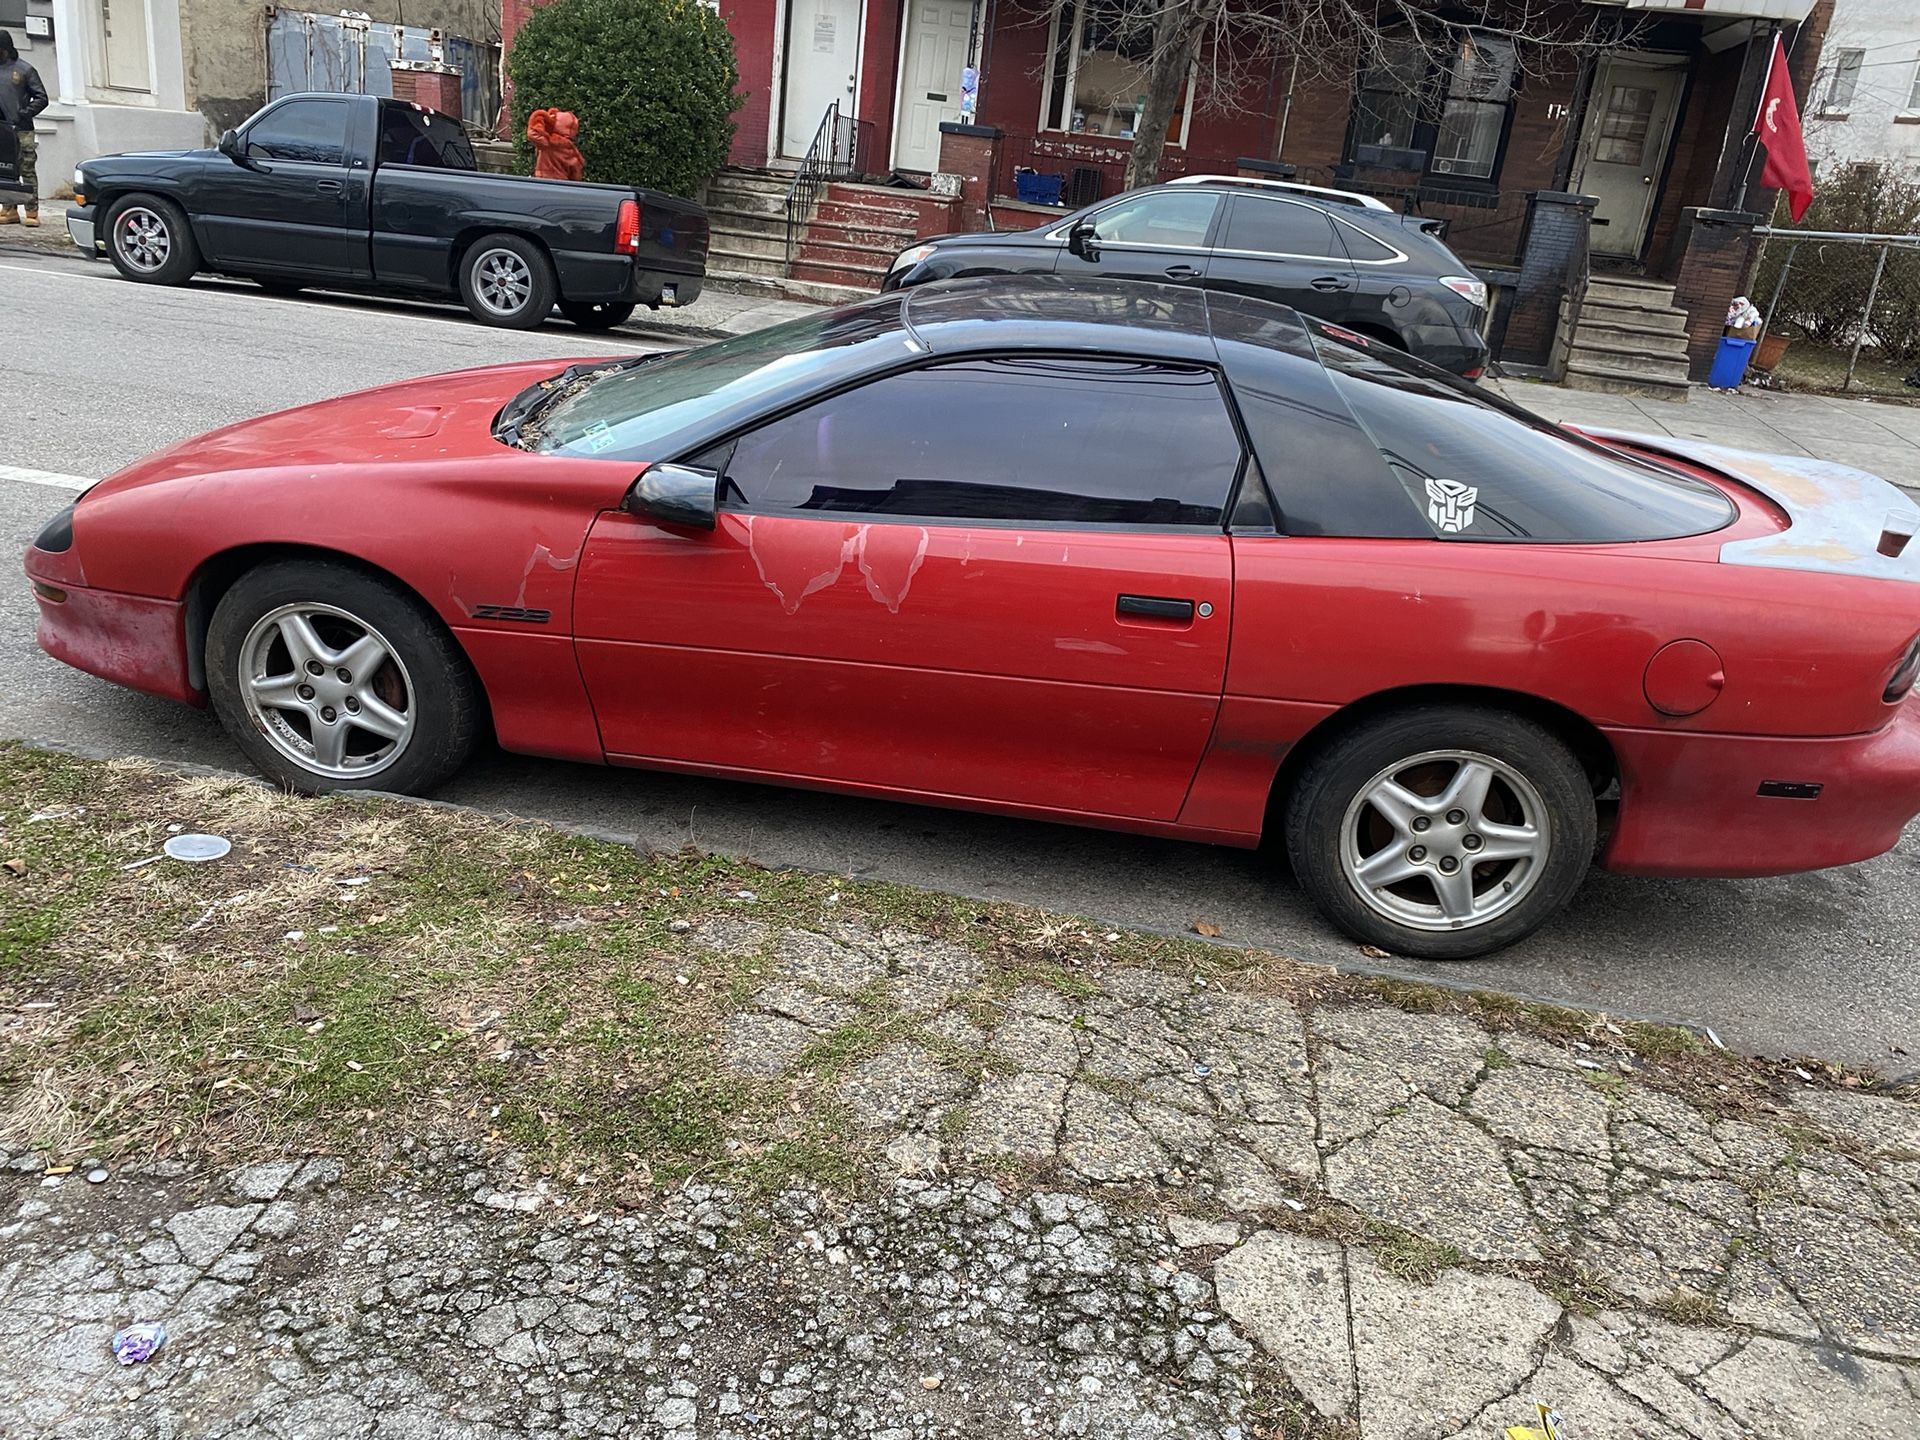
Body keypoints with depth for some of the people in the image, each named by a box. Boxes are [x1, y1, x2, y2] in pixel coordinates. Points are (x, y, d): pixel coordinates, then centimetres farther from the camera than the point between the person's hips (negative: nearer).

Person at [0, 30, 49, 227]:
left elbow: (41, 98, 2)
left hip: (22, 129, -4)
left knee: (27, 170, -5)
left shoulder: (24, 69, 3)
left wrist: (26, 113, -9)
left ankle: (31, 211, -4)